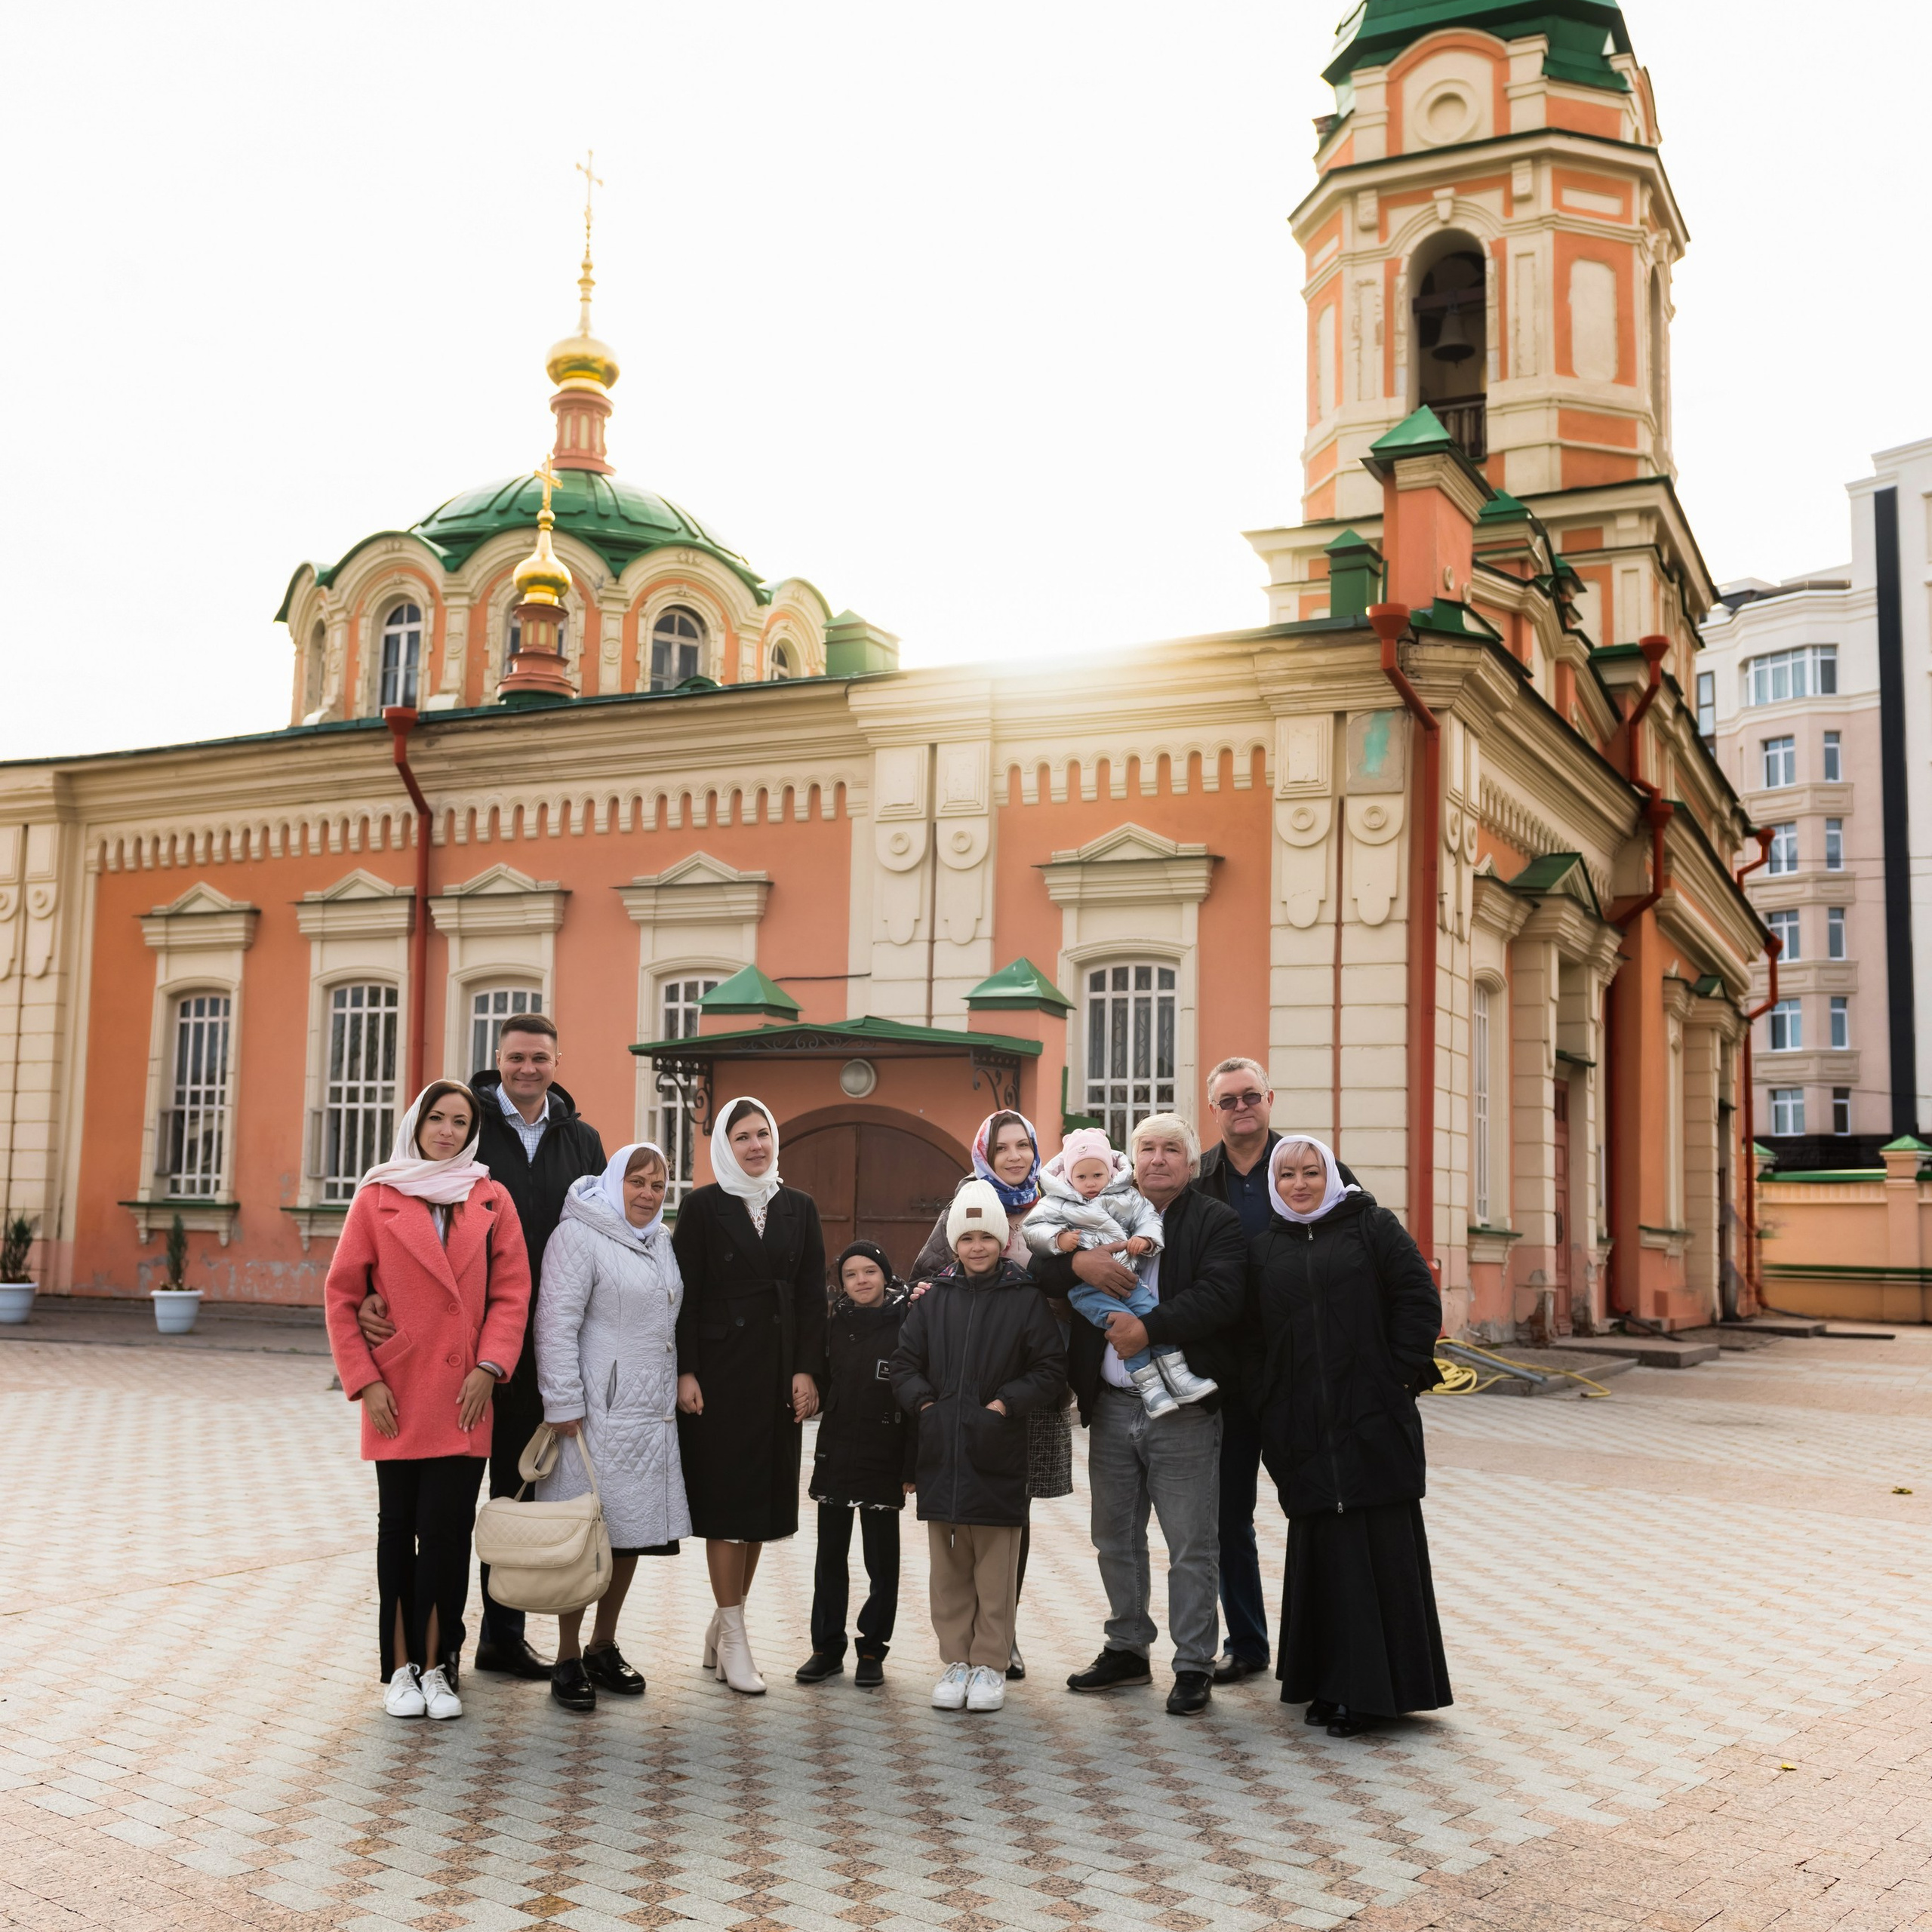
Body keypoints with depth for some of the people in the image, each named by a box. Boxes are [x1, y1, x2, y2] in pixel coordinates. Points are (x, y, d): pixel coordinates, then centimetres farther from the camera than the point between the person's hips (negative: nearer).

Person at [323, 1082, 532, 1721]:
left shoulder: (492, 1200, 6)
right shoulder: (377, 1198, 3)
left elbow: (512, 1292, 4)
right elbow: (341, 1293, 2)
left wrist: (488, 1367, -8)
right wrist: (364, 1380, -4)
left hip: (462, 1398, 1)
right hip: (397, 1396, 0)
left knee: (447, 1529, -1)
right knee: (399, 1528, 6)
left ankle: (436, 1666, 9)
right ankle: (400, 1669, 15)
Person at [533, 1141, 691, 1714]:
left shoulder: (661, 1242, 17)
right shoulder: (578, 1236, -8)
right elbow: (556, 1323, -13)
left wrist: (677, 1390, 18)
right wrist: (564, 1405, -17)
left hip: (651, 1415, 8)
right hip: (596, 1414, -8)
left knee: (632, 1533, 11)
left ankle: (604, 1648, 24)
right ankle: (568, 1658, 7)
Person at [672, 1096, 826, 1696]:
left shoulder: (799, 1208, 9)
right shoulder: (703, 1206, 0)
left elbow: (813, 1294, 6)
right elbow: (685, 1293, -5)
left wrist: (807, 1371, -2)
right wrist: (685, 1372, -12)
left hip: (779, 1370, 4)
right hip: (720, 1366, -4)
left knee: (764, 1495, 7)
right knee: (725, 1495, -2)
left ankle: (725, 1625, 20)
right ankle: (733, 1638, 4)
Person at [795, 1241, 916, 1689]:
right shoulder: (835, 1327, 7)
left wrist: (911, 1467, -11)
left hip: (883, 1462, -4)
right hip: (835, 1458, 4)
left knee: (882, 1560, 4)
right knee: (830, 1557, 10)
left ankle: (873, 1650, 15)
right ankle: (827, 1648, 20)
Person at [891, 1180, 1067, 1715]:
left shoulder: (1026, 1299, 0)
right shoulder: (934, 1299, 9)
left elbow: (1050, 1369, -1)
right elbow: (905, 1365, 13)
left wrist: (1005, 1404, -9)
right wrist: (924, 1403, -2)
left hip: (998, 1454, -3)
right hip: (941, 1452, 3)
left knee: (996, 1567, 2)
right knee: (948, 1566, 9)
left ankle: (991, 1664, 12)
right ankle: (957, 1660, 19)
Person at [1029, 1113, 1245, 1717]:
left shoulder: (1217, 1223, -1)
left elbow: (1220, 1297, -16)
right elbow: (1040, 1268, 4)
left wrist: (1149, 1328, -22)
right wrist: (1078, 1262, -17)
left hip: (1183, 1411, -5)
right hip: (1111, 1407, 5)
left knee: (1192, 1547, 1)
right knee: (1116, 1538, 15)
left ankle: (1193, 1666, 11)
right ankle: (1127, 1650, 29)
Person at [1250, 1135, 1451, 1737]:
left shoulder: (1373, 1228, 2)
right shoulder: (1263, 1249, 13)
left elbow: (1420, 1299, -2)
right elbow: (1254, 1330, 14)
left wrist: (1402, 1373, -8)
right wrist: (1268, 1407, 5)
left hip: (1372, 1418, -3)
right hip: (1303, 1427, 3)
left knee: (1381, 1547, -2)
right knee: (1322, 1548, 6)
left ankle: (1377, 1687, 5)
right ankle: (1333, 1682, 15)